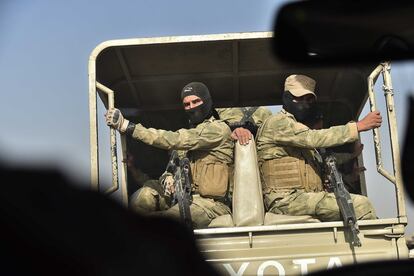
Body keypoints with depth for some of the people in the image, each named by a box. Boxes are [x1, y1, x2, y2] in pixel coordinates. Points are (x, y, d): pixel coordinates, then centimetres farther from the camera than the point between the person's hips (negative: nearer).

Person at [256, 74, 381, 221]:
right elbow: (313, 138, -18)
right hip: (287, 200, -10)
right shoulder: (278, 122, -2)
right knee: (360, 205, -20)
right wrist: (359, 126, -16)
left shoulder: (300, 128, 29)